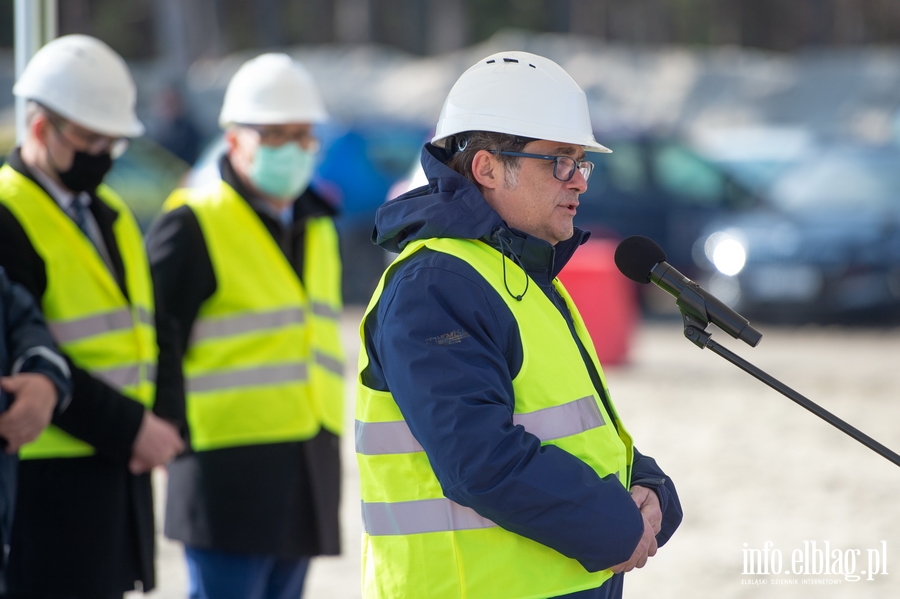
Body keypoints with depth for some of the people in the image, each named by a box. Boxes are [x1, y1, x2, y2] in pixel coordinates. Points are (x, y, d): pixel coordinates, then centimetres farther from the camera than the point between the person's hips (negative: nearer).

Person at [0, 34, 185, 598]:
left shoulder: (111, 213, 17)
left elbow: (154, 334, 17)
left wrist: (164, 421, -2)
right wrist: (131, 430, -17)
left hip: (120, 470, 8)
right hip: (51, 481, -8)